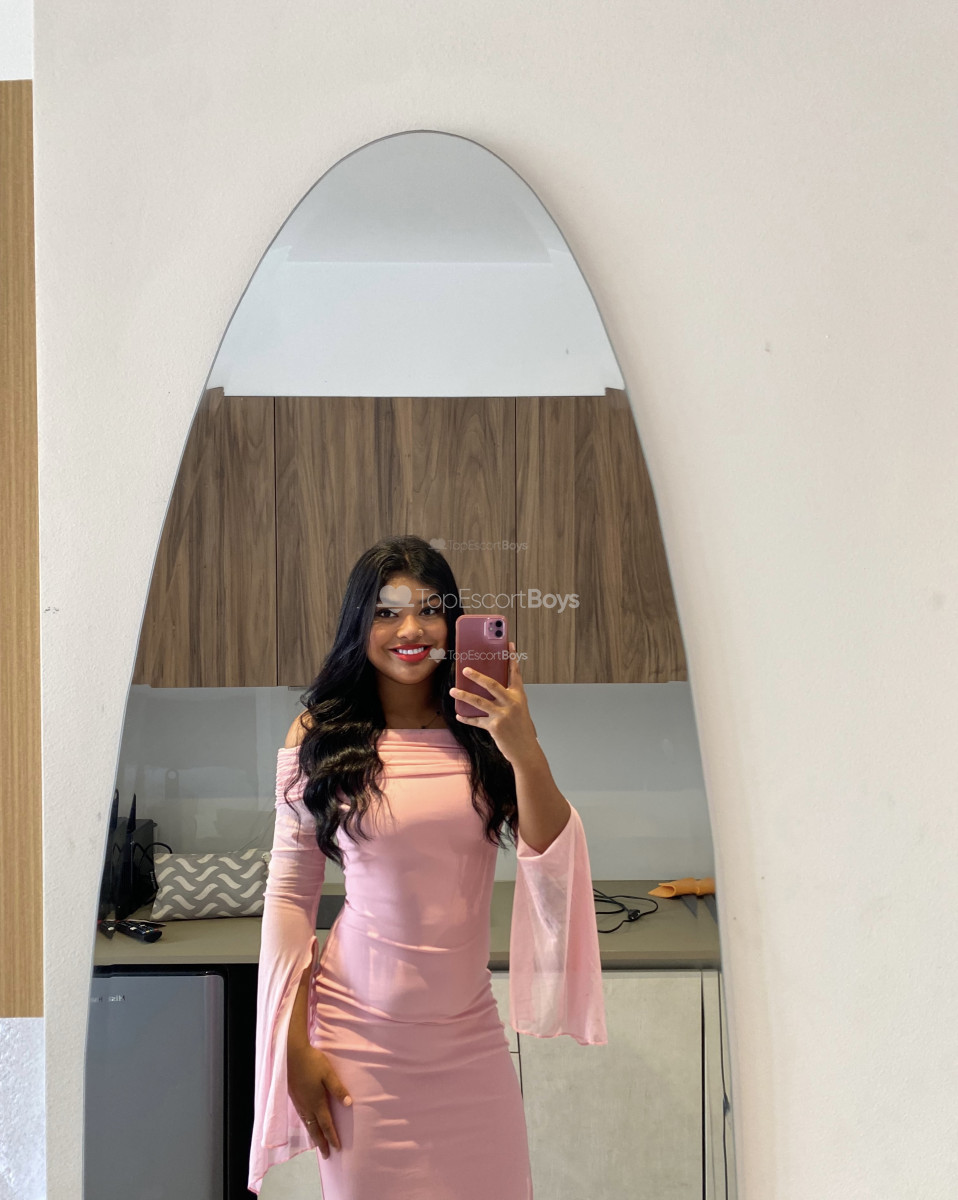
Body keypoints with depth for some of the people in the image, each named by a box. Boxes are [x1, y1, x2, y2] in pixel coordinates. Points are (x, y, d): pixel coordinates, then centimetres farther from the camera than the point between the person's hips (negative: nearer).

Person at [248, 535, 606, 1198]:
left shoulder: (485, 730, -2)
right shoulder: (320, 737, -5)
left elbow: (554, 867, -9)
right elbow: (290, 897, -1)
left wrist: (524, 751, -24)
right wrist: (296, 1047, -3)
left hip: (471, 1032, 2)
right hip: (362, 1033, -2)